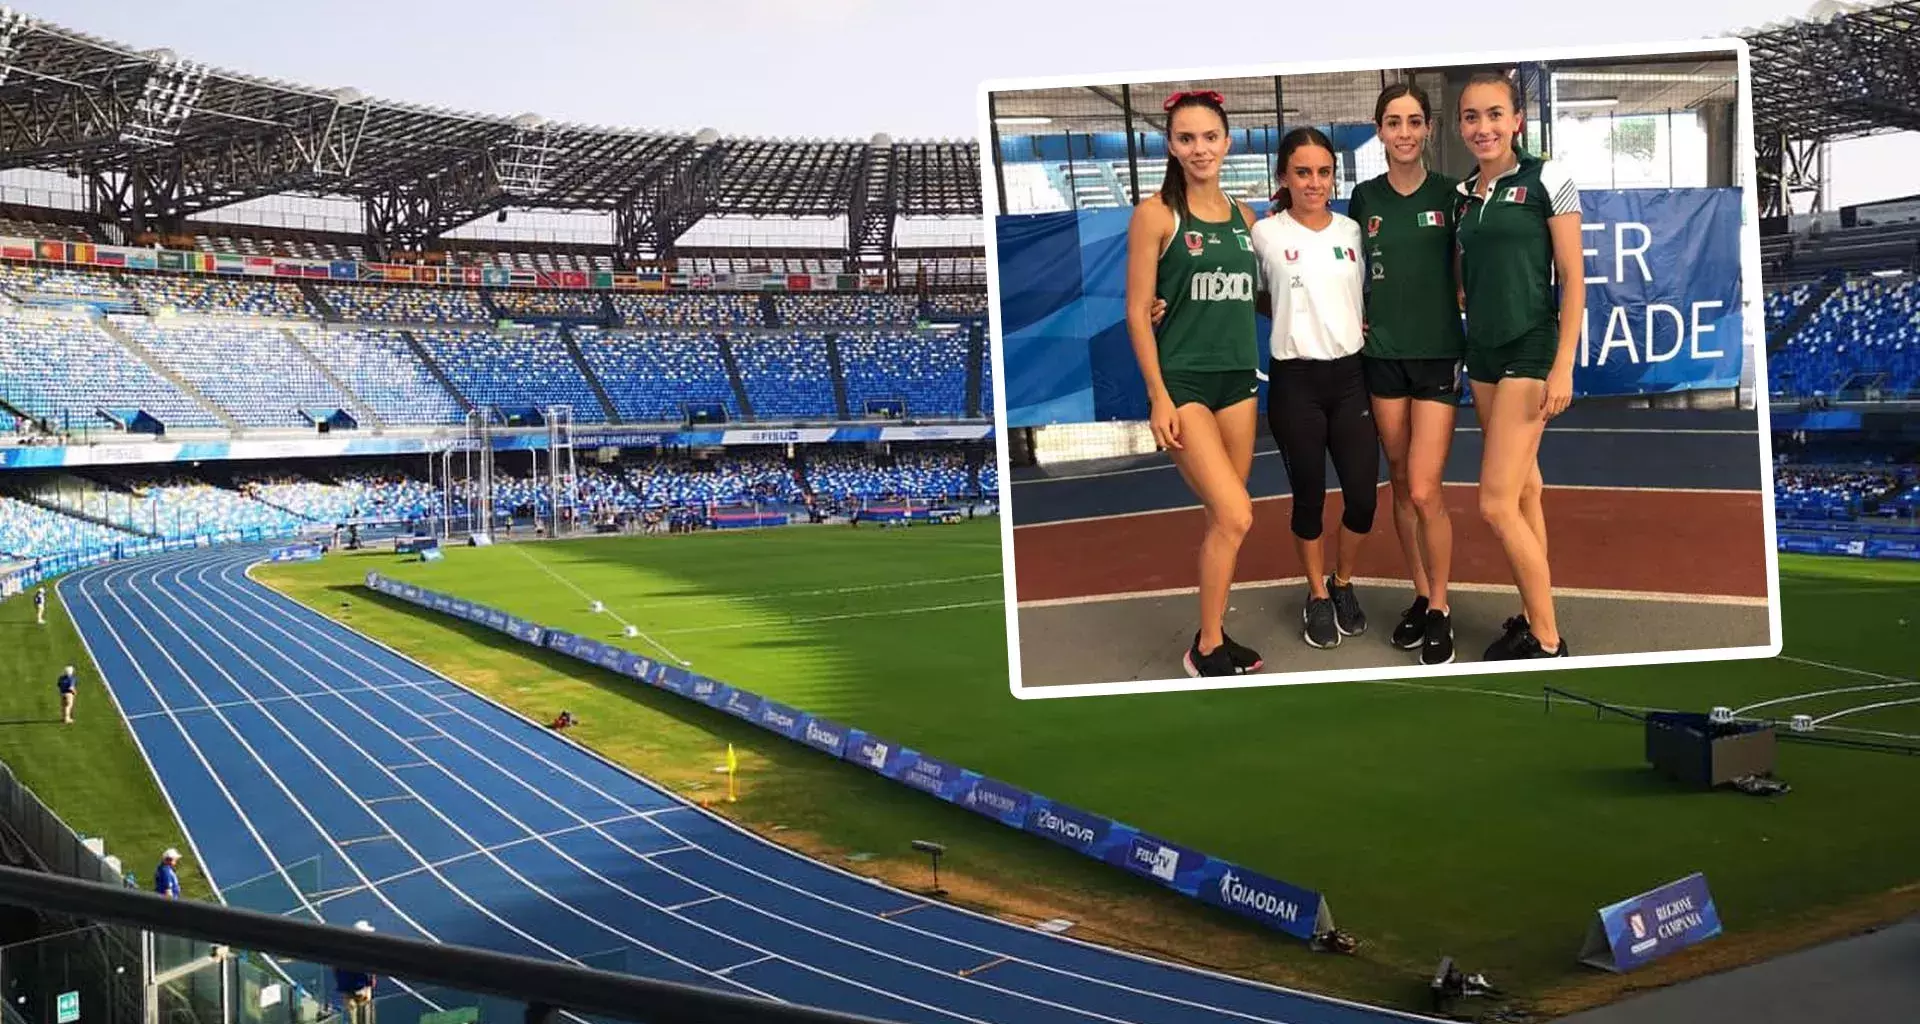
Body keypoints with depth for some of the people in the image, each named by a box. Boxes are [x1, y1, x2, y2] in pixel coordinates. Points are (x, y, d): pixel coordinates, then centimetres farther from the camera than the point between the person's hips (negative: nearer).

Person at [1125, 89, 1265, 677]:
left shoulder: (1243, 216, 9)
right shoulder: (1155, 214, -7)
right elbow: (1138, 312, -8)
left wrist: (1255, 371, 8)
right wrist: (1158, 397, -13)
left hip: (1239, 378, 6)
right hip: (1182, 382, -6)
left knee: (1222, 519, 8)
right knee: (1235, 516, -13)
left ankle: (1213, 638, 21)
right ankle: (1206, 651, 1)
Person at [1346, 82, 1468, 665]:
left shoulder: (1450, 194, -2)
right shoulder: (1365, 198, 6)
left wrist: (1457, 304, -12)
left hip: (1438, 356, -3)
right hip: (1382, 356, 3)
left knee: (1424, 490, -9)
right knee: (1400, 485, 9)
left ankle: (1440, 611, 7)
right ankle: (1421, 595, 24)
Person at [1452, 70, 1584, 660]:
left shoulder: (1547, 181, -7)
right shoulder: (1463, 195, 11)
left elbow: (1572, 281, -9)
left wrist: (1563, 367, -15)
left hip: (1531, 352, -7)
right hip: (1482, 353, 7)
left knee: (1496, 504, -11)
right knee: (1523, 490, 12)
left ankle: (1548, 642, 0)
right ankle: (1533, 620, 19)